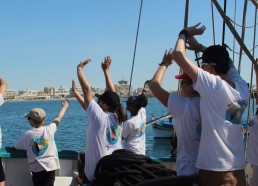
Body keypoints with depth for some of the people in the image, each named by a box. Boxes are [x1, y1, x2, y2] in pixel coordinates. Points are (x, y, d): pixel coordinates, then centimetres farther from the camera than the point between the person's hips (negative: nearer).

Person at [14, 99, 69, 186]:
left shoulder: (27, 134, -6)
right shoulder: (49, 129, -5)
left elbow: (15, 147, 7)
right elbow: (58, 118, 12)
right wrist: (65, 106, 29)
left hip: (36, 168, 0)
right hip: (50, 166, 0)